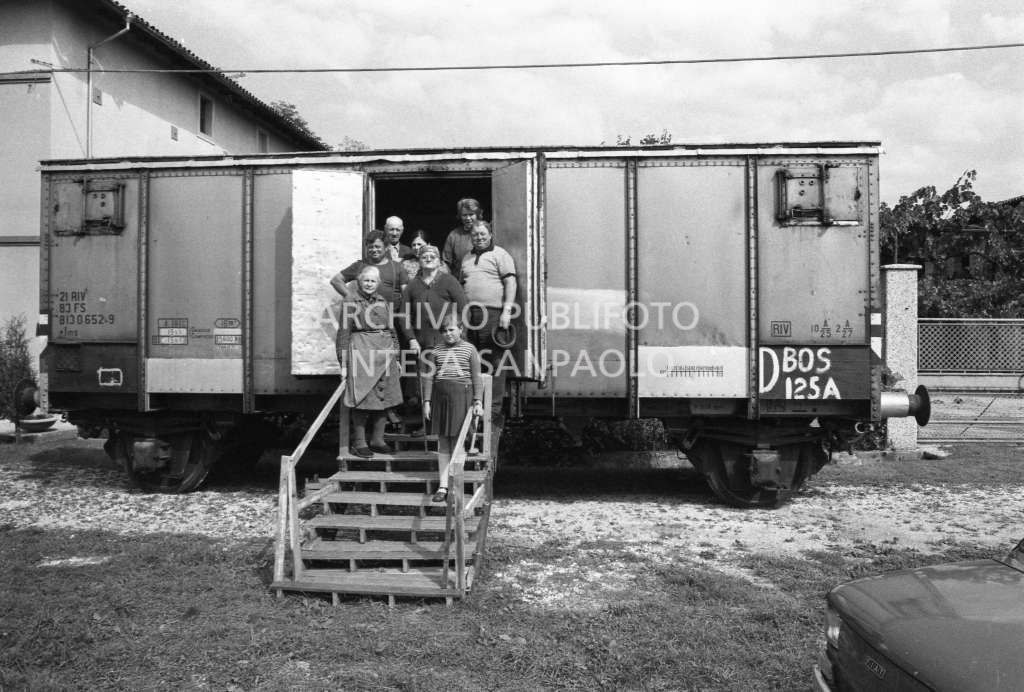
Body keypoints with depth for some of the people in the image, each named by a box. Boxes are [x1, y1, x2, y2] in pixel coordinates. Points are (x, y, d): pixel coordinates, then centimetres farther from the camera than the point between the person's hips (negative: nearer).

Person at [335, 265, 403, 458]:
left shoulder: (384, 302, 15)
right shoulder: (350, 302, -1)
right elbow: (343, 332, -4)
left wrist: (395, 356, 14)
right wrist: (343, 362, -7)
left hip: (385, 352, 6)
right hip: (361, 352, -5)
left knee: (384, 397, 6)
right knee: (362, 398, -5)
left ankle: (377, 439, 18)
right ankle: (359, 442, 4)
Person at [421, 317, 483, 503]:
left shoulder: (469, 349, 3)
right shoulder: (436, 352, 10)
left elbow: (476, 377, 2)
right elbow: (429, 377, 11)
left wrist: (478, 401, -5)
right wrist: (427, 401, 4)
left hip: (462, 395, -3)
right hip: (440, 396, 3)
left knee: (458, 442, -1)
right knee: (442, 442, 5)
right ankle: (443, 486, 10)